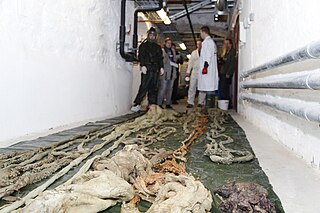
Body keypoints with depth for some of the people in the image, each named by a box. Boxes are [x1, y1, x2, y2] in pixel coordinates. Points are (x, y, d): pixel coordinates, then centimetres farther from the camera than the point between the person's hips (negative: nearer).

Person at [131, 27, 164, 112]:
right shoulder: (143, 45, 9)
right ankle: (137, 104, -10)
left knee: (153, 88, 4)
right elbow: (141, 56, -1)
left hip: (155, 70, 4)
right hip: (146, 69, -4)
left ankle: (152, 104, 8)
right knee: (144, 87, -12)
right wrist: (143, 65, -15)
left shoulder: (158, 47, 21)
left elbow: (160, 58, 19)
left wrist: (161, 67, 7)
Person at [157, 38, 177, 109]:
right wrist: (172, 63, -13)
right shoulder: (162, 50, -2)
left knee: (170, 89, 8)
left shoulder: (173, 51, 20)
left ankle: (168, 103, 13)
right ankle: (159, 103, -5)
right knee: (162, 88, -9)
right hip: (165, 72, -7)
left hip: (172, 72, 7)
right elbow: (163, 60, -12)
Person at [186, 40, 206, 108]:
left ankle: (201, 102, 10)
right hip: (194, 72, 2)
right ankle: (190, 102, 1)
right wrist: (188, 71, 7)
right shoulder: (194, 52, 15)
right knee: (192, 88, -2)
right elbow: (190, 62, 15)